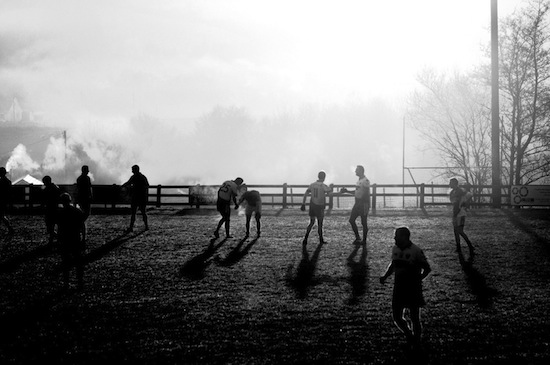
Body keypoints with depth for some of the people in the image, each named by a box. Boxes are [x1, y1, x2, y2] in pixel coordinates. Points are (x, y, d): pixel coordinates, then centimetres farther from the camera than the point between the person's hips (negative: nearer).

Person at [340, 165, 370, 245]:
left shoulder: (365, 181, -16)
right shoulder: (359, 180, 14)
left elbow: (366, 194, -21)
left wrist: (360, 203, -24)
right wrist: (347, 191, 19)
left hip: (363, 204, -9)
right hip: (357, 203, 9)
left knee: (363, 222, 0)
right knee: (351, 220, 8)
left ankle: (364, 240, 10)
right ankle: (357, 237, 19)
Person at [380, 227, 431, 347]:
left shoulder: (416, 251, -15)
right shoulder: (395, 249, 3)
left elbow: (427, 268, -8)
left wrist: (419, 277, -20)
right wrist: (385, 276, 4)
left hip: (413, 289, -5)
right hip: (398, 288, 5)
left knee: (414, 318, 5)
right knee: (397, 317, 5)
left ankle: (416, 340, 27)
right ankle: (409, 335, 31)